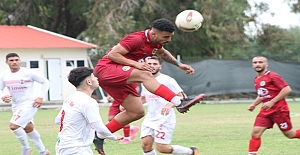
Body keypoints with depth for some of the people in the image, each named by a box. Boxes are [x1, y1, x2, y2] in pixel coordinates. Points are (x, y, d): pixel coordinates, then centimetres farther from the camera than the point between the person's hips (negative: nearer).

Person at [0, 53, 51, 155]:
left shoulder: (28, 73, -15)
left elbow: (45, 82, -7)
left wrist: (40, 97, -14)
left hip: (29, 104, -7)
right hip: (16, 106, 7)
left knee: (13, 125, -22)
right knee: (29, 129, 18)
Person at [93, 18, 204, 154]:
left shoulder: (155, 42, 9)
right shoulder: (137, 39, -18)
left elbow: (162, 53, 33)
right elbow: (112, 54, -21)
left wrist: (178, 64, 20)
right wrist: (135, 63, -29)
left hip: (120, 79, 10)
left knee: (137, 112, 4)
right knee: (145, 75, -32)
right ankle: (179, 102, -44)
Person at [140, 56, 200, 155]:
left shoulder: (167, 80, -10)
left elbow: (181, 96, -13)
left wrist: (170, 105, -31)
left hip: (164, 119, -7)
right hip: (149, 119, 7)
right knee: (145, 145, -5)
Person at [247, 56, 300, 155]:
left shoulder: (272, 76, -14)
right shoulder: (256, 80, 11)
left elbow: (287, 89, -20)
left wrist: (272, 102, -22)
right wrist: (254, 104, 10)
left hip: (279, 110, -7)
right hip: (266, 111, 7)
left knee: (289, 134, 3)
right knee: (255, 132, -9)